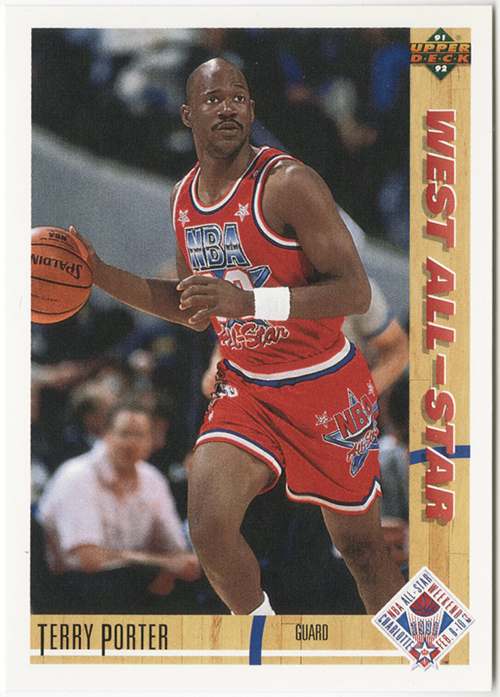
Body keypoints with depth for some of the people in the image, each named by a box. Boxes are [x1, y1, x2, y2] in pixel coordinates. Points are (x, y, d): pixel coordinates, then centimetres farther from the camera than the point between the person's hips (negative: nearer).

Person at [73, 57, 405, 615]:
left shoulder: (287, 183, -18)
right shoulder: (183, 197, 4)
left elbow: (354, 293, -24)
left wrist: (248, 301, -35)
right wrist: (99, 275, 6)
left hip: (326, 386, -4)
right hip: (245, 389, 4)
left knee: (361, 548, 6)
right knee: (209, 528, -17)